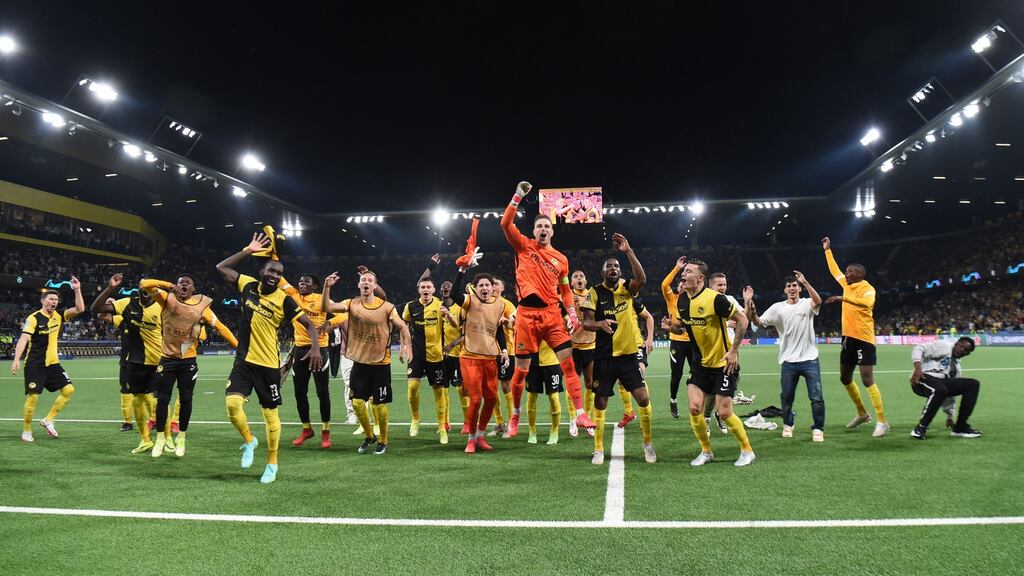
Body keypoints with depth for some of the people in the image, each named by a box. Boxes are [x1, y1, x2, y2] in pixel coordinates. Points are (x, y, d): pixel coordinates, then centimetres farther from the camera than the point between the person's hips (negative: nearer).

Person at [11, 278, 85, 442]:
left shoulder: (59, 316, 4)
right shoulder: (33, 318, -12)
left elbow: (80, 309, -4)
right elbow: (23, 339, -19)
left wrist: (77, 290, -13)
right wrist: (16, 359, -28)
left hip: (53, 363, 6)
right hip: (34, 365, -6)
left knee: (68, 389, -2)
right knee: (32, 397, -6)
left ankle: (48, 420, 10)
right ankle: (26, 431, 11)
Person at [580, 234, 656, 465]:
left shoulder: (626, 288, 2)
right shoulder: (595, 292, -2)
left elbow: (641, 279, -20)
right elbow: (586, 323, -8)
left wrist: (628, 251, -27)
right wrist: (600, 324, -30)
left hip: (628, 354, 1)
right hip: (604, 356, -1)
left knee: (643, 399, -5)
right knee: (600, 403, 3)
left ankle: (648, 444, 16)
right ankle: (599, 450, 17)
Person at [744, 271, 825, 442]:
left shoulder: (807, 304, 0)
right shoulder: (777, 308, 4)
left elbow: (818, 301, -23)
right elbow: (758, 322, -3)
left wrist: (805, 282, -34)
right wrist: (750, 306, -19)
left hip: (810, 359, -2)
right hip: (788, 361, 2)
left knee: (816, 397, -6)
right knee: (787, 397, 9)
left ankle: (818, 429, 10)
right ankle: (788, 425, 32)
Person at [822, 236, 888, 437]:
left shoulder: (867, 288, -11)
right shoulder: (847, 285, 11)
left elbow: (867, 303, -34)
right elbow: (834, 270, 27)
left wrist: (843, 298, -38)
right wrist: (827, 250, 31)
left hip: (864, 339, -9)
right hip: (848, 338, 9)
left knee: (867, 379, -12)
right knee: (845, 378, 14)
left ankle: (882, 421, -6)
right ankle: (862, 413, 30)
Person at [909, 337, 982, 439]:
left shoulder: (956, 366, 29)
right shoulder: (943, 346, 10)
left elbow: (950, 393, 30)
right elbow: (919, 348, -3)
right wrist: (917, 368, -19)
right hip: (924, 377, -7)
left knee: (973, 384, -3)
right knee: (940, 390, -40)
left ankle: (960, 427, -3)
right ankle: (920, 428, -23)